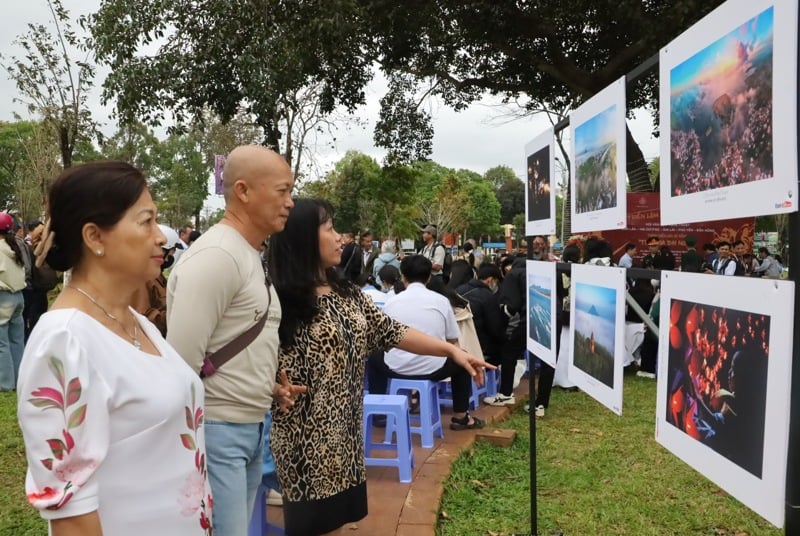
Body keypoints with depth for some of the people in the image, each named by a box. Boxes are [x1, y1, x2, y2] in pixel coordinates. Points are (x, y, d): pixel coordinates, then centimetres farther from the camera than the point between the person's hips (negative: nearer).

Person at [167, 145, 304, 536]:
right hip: (217, 430, -9)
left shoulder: (251, 256, 11)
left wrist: (268, 387, 9)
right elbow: (181, 362, -23)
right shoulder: (215, 256, -20)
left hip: (250, 427, 9)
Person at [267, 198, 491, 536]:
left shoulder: (347, 294, 9)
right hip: (307, 434, -7)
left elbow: (391, 332, 7)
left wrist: (451, 349, 2)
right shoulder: (283, 302, -15)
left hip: (346, 431, 7)